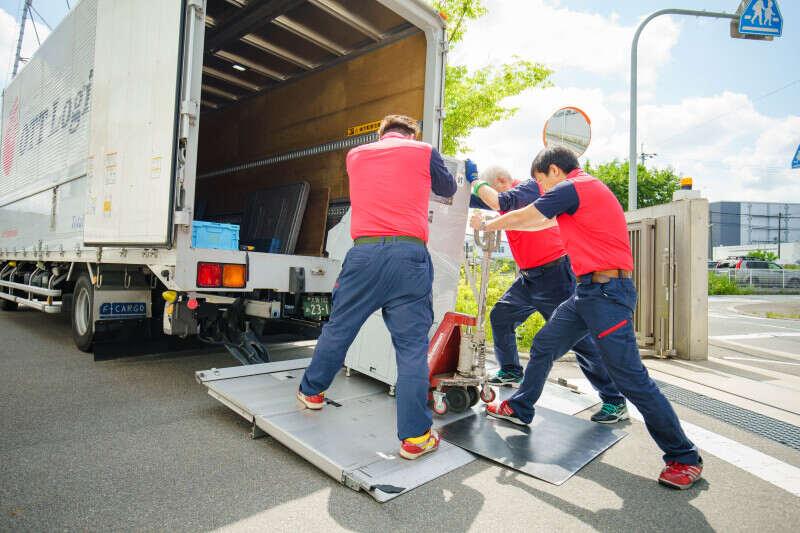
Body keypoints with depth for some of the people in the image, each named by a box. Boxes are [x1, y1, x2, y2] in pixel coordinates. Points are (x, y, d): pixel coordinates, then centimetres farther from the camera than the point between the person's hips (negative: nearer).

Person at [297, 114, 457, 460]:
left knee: (338, 328, 17)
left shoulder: (356, 155, 19)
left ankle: (311, 391, 36)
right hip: (409, 253, -2)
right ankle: (415, 436, 5)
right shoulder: (424, 152, 12)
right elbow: (448, 190, 27)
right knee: (412, 345, 1)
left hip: (364, 252, 3)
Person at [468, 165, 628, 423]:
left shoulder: (530, 187, -10)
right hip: (529, 276, 9)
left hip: (553, 273, -9)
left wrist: (479, 186, -11)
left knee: (578, 336, -8)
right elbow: (473, 200, 20)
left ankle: (614, 401, 2)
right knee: (500, 316, 14)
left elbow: (498, 202, -27)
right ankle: (511, 372, 31)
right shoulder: (510, 197, 14)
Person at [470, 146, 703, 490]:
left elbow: (519, 218, -3)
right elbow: (541, 223, 29)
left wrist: (486, 225, 15)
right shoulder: (585, 188, 19)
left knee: (630, 377, -6)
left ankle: (685, 458, 9)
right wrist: (500, 224, 32)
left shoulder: (570, 188, -11)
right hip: (589, 290, 10)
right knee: (543, 346, 14)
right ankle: (519, 409, 28)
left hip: (607, 291, -10)